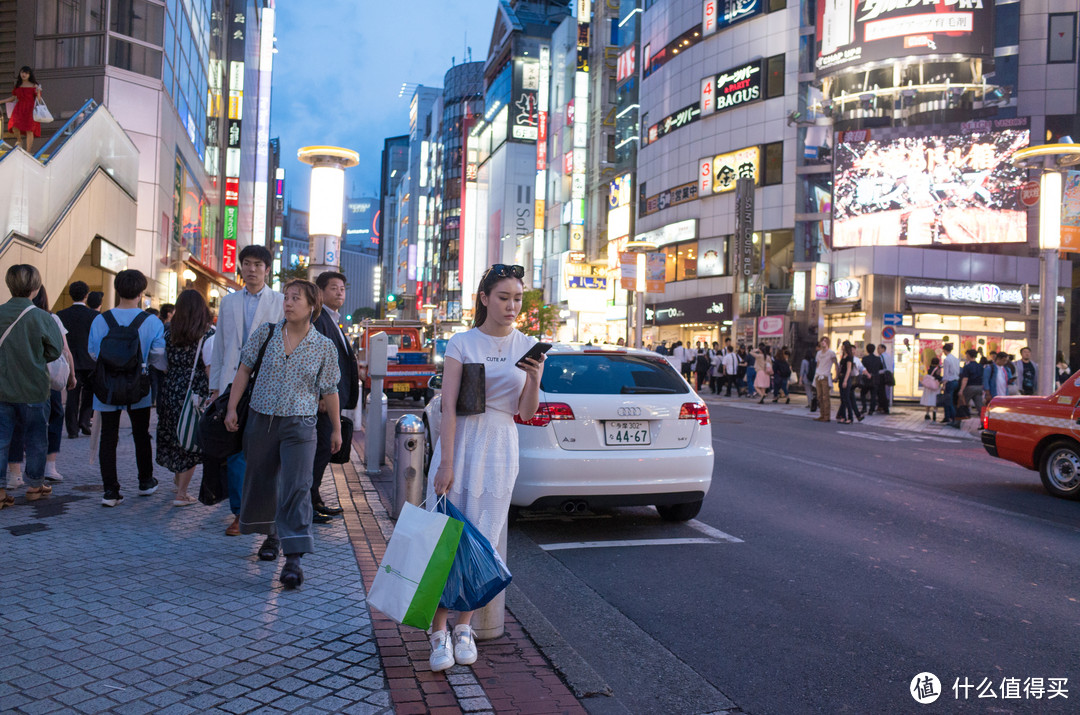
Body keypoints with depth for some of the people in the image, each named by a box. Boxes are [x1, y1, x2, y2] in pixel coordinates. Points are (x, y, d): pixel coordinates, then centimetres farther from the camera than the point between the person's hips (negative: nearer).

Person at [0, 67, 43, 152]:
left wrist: (38, 92, -20)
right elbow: (13, 97, 20)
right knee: (15, 126, -14)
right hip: (19, 109, 3)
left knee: (29, 130, -7)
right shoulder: (17, 85, 13)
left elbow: (38, 99, -1)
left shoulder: (34, 86, 2)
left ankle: (28, 152, -3)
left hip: (30, 109, -3)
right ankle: (19, 140, 18)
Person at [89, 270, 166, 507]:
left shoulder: (100, 320, -6)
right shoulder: (152, 322, -10)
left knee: (108, 436, 7)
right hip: (138, 389, 0)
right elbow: (159, 358, -7)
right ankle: (146, 482, 30)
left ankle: (110, 491, 5)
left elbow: (92, 353, 4)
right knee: (141, 434, 16)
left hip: (106, 387, 1)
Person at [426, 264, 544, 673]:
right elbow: (448, 405, -6)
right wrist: (446, 462, -13)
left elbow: (526, 414, 3)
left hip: (500, 448, 2)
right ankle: (439, 634, 6)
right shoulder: (461, 343, -1)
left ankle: (464, 627, 20)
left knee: (481, 542, 7)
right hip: (460, 442, -2)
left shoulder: (528, 347, 5)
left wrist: (534, 380, -16)